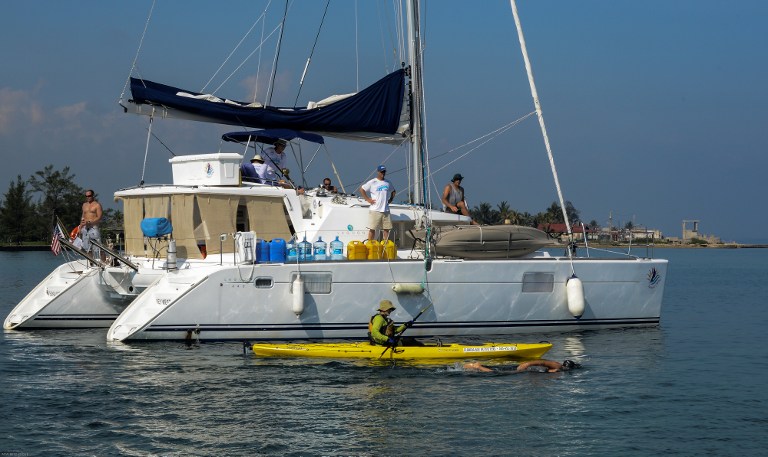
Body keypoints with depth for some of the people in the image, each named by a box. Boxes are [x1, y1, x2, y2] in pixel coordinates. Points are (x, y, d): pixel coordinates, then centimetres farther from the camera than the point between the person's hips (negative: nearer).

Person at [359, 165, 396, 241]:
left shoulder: (388, 183, 12)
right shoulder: (372, 182, -4)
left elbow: (393, 191, 29)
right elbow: (362, 189, -3)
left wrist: (391, 199, 13)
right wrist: (368, 199, -8)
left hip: (386, 210, 5)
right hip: (375, 210, -5)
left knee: (386, 229, 6)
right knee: (372, 229, -4)